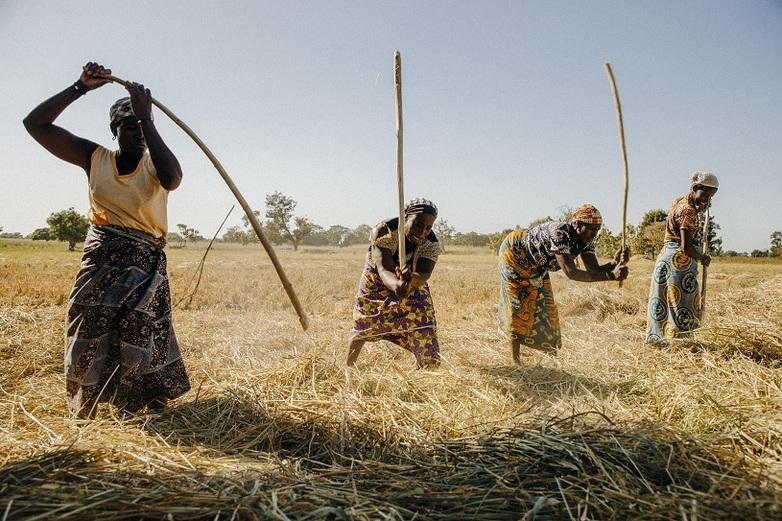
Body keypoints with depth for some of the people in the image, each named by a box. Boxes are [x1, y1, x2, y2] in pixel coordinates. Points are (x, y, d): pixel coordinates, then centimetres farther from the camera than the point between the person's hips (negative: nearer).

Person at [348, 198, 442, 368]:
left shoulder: (432, 244, -25)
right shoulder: (383, 231, -33)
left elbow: (424, 275, -38)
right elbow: (383, 269, -43)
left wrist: (410, 279, -63)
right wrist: (396, 285, -66)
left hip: (413, 289, 1)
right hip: (376, 283, -1)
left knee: (423, 331, -12)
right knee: (361, 330, 12)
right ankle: (348, 367, 35)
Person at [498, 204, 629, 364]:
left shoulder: (585, 240, -14)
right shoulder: (559, 234, -40)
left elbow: (595, 270, -17)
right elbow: (571, 273, -47)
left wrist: (614, 263, -38)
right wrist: (611, 275, -50)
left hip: (536, 266, 8)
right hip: (514, 253, -8)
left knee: (545, 307, 6)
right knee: (519, 307, -8)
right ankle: (516, 361, -1)